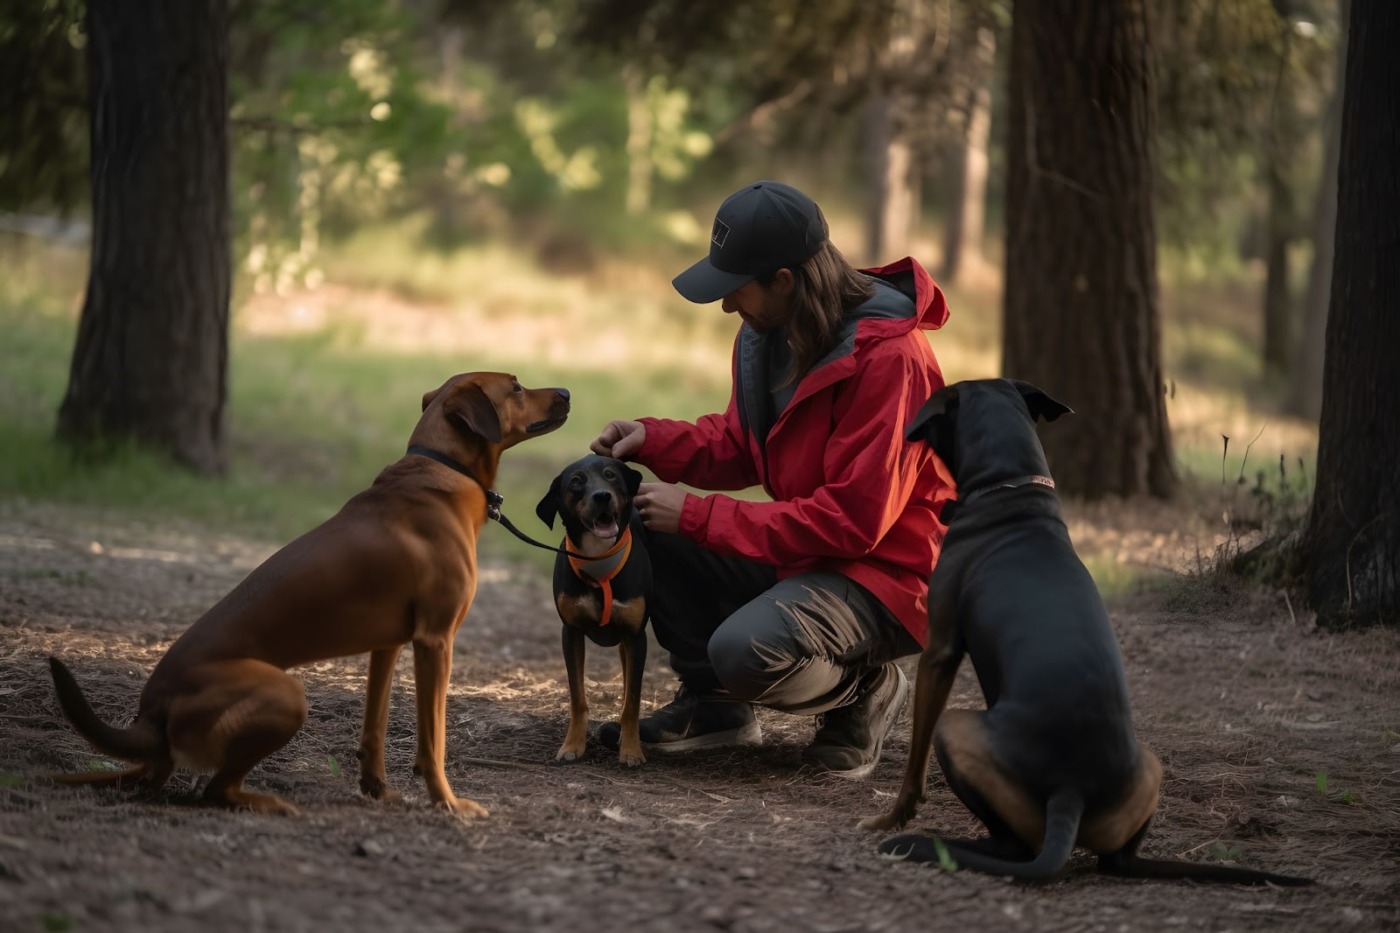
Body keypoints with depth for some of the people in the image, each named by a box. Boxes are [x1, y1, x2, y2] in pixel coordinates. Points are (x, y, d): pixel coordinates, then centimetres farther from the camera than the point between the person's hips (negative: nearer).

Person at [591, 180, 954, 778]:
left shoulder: (887, 357, -26)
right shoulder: (770, 331, 2)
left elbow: (852, 520, -27)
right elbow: (739, 446, 14)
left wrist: (698, 515, -25)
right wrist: (651, 440, -7)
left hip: (886, 572, -9)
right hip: (799, 555, 9)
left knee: (745, 651, -32)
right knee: (647, 528, -3)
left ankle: (865, 690, 0)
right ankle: (709, 703, 8)